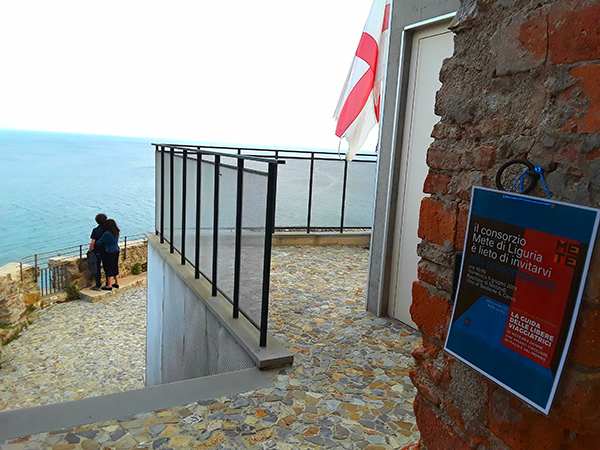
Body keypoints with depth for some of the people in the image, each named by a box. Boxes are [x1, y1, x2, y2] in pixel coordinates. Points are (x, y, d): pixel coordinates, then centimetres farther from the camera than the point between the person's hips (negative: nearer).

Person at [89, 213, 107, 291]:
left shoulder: (96, 230, -16)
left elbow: (92, 243, -18)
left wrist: (90, 252, -6)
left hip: (98, 252, -5)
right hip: (106, 252, 5)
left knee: (97, 269, 4)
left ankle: (98, 286, 8)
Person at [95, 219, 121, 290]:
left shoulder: (107, 233, -21)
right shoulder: (116, 233, 2)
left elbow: (99, 242, -13)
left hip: (109, 253, -8)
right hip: (116, 252, 8)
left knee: (109, 269, 2)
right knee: (115, 267, 18)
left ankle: (109, 286, 11)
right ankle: (116, 283, 28)